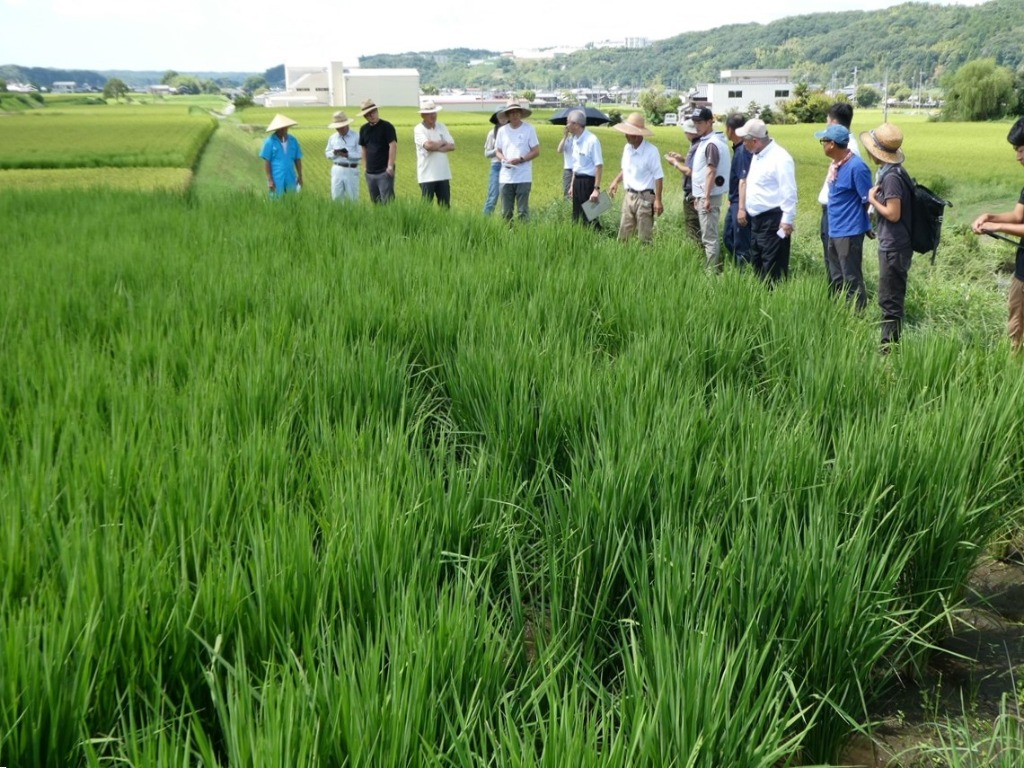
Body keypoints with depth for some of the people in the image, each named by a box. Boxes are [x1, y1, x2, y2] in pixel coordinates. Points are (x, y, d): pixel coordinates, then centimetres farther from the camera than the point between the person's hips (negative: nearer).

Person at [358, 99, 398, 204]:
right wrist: (365, 166, 12)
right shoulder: (364, 129, 10)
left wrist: (390, 166, -18)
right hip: (370, 172, 6)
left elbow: (393, 145, -13)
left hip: (384, 171, -6)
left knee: (387, 201, -9)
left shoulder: (386, 126, -7)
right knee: (375, 202, 11)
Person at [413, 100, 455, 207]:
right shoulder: (418, 130, -6)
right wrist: (442, 143, -5)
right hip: (427, 176, -4)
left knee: (445, 206, 7)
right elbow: (428, 145, -22)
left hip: (443, 174, 5)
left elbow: (452, 146, 0)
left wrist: (436, 148, -13)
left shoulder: (441, 127, 9)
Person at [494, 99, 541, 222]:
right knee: (506, 211, 4)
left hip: (523, 178, -3)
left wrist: (520, 159, -14)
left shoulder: (529, 129, 0)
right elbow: (497, 151, 14)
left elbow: (536, 151, -1)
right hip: (506, 177, 3)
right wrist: (504, 159, -8)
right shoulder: (502, 130, 8)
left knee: (523, 210, -2)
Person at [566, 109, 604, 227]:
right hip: (577, 181, 9)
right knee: (577, 218, 13)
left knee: (589, 217, -5)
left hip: (588, 182, -8)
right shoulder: (575, 140, 10)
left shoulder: (592, 140, -16)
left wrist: (596, 189, -23)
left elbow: (599, 166, -18)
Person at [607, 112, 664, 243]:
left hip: (645, 197, -7)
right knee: (623, 234, 11)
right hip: (629, 195, 7)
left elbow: (658, 177, -15)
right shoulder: (627, 148, 5)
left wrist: (658, 200, -20)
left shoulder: (651, 151, -16)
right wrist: (616, 181, 5)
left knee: (644, 238, 0)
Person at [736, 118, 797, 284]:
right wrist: (742, 208, 19)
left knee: (773, 268, -6)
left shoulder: (780, 158, -17)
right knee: (757, 264, 17)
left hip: (773, 220, -10)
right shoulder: (756, 156, 12)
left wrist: (787, 220, -22)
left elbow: (789, 193, -20)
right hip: (756, 219, 10)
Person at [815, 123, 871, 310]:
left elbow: (868, 201, -14)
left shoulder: (856, 167, -19)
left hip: (849, 232, -9)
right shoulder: (836, 163, 7)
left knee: (852, 280, 0)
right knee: (836, 278, 18)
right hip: (834, 231, 9)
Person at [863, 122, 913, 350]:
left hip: (893, 248, -10)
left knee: (889, 301, -2)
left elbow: (893, 213, -22)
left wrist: (872, 200, -12)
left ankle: (889, 348, 4)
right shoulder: (890, 172, 9)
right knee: (892, 299, 17)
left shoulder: (891, 177, -20)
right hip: (893, 245, 10)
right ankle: (892, 344, 26)